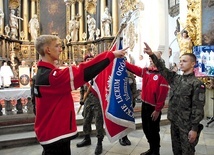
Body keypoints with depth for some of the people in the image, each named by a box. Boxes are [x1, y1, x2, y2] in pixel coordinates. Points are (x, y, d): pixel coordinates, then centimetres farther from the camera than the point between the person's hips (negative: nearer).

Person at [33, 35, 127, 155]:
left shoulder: (44, 73, 7)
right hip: (55, 133, -10)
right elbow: (83, 72, -30)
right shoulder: (51, 76, -25)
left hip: (52, 131, 10)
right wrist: (112, 55, -25)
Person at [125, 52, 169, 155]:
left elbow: (163, 94, -18)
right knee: (146, 129, 18)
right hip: (144, 105, 7)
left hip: (154, 108, -7)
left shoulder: (162, 74, -15)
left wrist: (157, 110, -17)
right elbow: (133, 68, 8)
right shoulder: (146, 71, 7)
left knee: (153, 130, 7)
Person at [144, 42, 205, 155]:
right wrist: (152, 55, -14)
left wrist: (194, 129, -17)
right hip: (174, 122, 6)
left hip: (187, 125, -6)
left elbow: (198, 108, -15)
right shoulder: (175, 78, 6)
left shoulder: (197, 84, -12)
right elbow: (162, 69, -1)